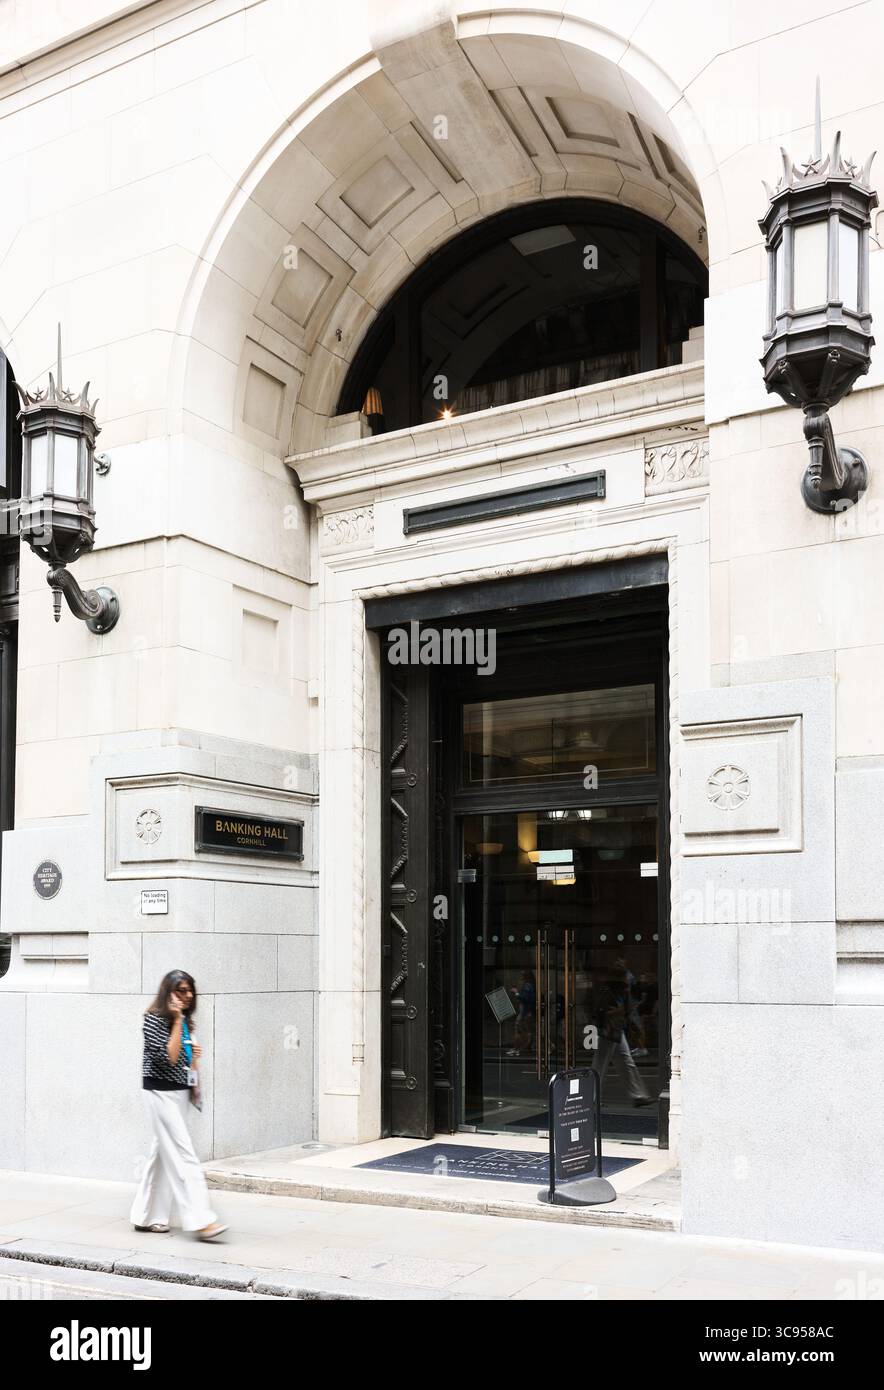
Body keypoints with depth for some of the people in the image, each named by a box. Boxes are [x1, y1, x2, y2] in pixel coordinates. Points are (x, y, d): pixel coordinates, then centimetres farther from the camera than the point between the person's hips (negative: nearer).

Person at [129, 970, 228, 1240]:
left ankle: (147, 1217, 20)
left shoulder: (183, 1021, 12)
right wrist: (177, 1021, -20)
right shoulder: (154, 1018, -13)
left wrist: (194, 1054, 4)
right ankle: (200, 1220, -15)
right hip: (160, 1093, -9)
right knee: (184, 1157, -12)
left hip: (179, 1093, 9)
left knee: (163, 1154, 12)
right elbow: (167, 1057, -21)